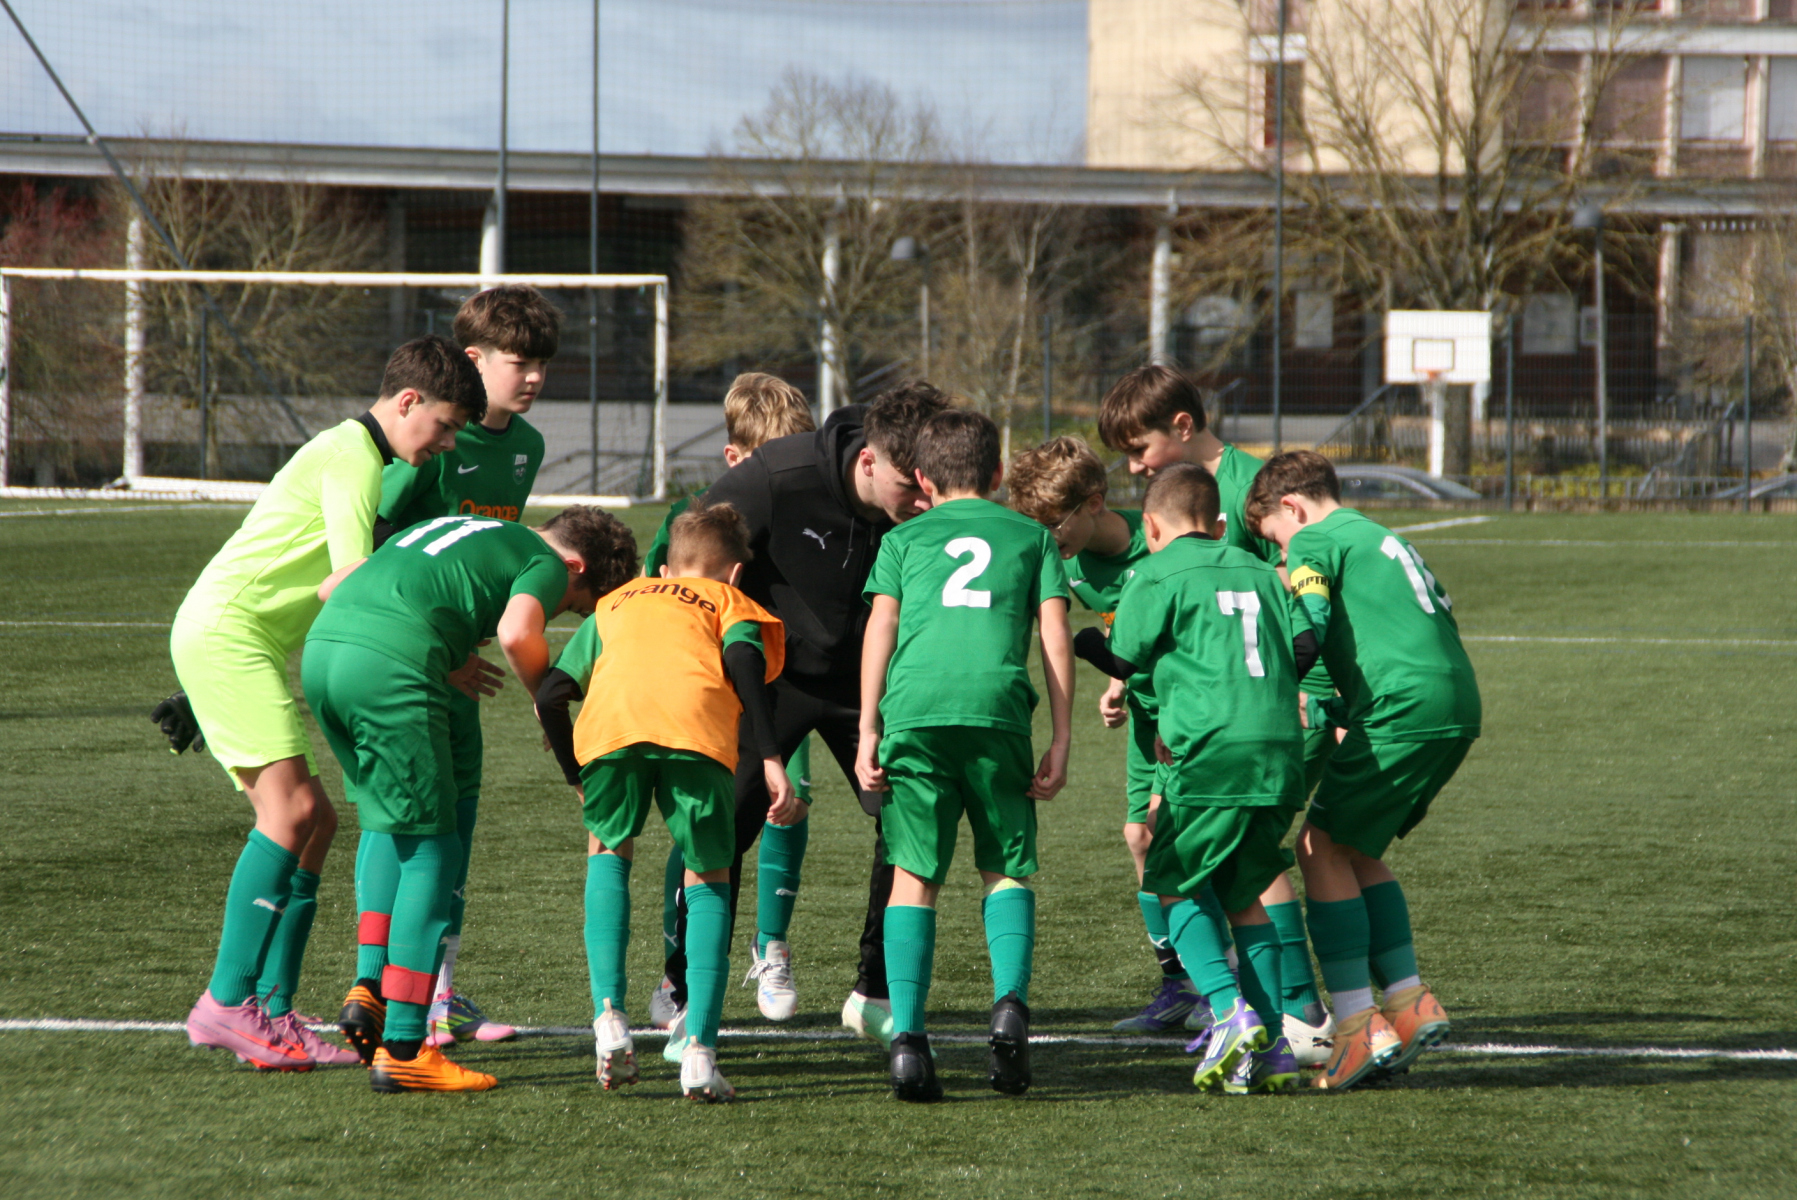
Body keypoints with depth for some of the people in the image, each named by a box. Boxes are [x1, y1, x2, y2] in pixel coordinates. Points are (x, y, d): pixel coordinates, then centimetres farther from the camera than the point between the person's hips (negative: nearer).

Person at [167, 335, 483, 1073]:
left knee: (312, 821, 4)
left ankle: (272, 1013, 1)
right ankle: (226, 1004, -20)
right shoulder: (353, 458, -12)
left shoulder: (356, 456, 22)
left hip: (236, 641, 10)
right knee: (293, 806, -18)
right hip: (227, 630, -10)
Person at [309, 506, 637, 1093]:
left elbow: (332, 588, 31)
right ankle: (401, 1048, 0)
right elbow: (516, 633, -11)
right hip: (391, 667, -7)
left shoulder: (451, 529, 34)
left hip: (321, 648, 7)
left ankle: (369, 986, 12)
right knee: (430, 847, 1)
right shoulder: (546, 565, 12)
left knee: (385, 820, 26)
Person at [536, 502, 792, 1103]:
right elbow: (743, 659, 8)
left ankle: (609, 1016, 12)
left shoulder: (616, 603, 40)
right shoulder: (730, 602, 33)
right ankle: (699, 1048, 1)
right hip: (697, 729, -1)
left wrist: (577, 776, 39)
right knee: (708, 880, 17)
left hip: (610, 721, 1)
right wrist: (771, 760, 0)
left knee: (608, 850, 29)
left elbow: (551, 694, 27)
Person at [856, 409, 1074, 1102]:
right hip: (998, 707, 0)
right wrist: (1061, 741, 11)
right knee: (1007, 870, 12)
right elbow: (1055, 635, 13)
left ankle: (907, 1034, -6)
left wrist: (868, 732, 7)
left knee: (914, 876, 6)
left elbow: (881, 627, 11)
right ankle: (1010, 1000, -12)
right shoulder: (1031, 536, 23)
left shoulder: (905, 538, 24)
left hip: (913, 709, 0)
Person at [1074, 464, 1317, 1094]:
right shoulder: (1259, 572, 20)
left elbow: (1124, 658, 4)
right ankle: (1270, 1046, 9)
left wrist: (1079, 636, 24)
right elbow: (1304, 645, 11)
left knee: (1179, 886, 9)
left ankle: (1230, 1012, -11)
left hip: (1212, 752, -5)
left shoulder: (1158, 574, 5)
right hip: (1281, 753, 5)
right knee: (1243, 895, 17)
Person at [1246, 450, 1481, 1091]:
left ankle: (1359, 1022, -8)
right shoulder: (1381, 539, 30)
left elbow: (1307, 630, -12)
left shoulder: (1314, 542, 3)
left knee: (1324, 846, -1)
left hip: (1402, 707, -9)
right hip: (1457, 704, 9)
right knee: (1356, 850, 19)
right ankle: (1410, 1002, 13)